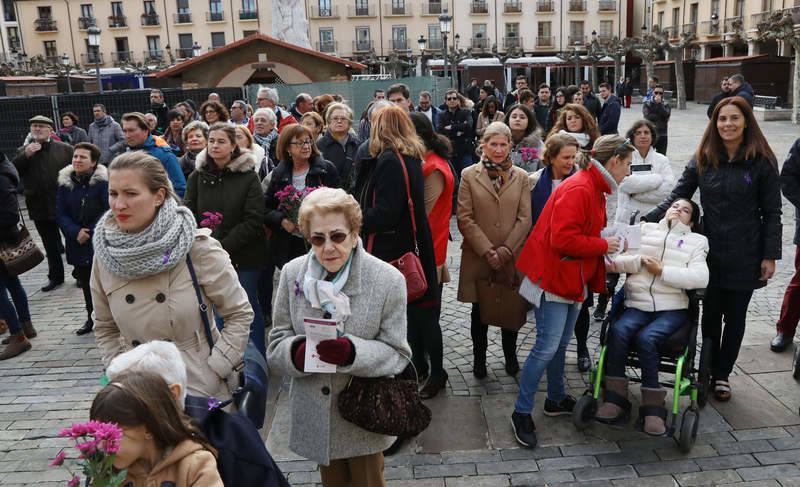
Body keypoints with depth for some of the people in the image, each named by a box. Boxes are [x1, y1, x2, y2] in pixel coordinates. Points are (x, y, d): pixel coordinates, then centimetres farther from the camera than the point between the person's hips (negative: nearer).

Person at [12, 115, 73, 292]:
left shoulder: (65, 149, -1)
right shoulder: (23, 151, 7)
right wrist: (25, 155, -17)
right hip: (40, 208, 3)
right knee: (50, 245, 15)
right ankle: (55, 277, 28)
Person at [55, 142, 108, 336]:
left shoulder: (103, 182, -10)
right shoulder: (65, 182, 4)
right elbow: (60, 213, 3)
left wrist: (91, 232, -16)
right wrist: (75, 232, -12)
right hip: (77, 243, 5)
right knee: (85, 281, 14)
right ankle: (91, 318, 28)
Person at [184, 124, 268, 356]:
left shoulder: (248, 176, -5)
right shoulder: (197, 176, 5)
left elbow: (253, 221, -10)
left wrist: (224, 246, -16)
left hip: (243, 255, -3)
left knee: (249, 304, 5)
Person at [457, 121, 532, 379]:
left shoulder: (521, 176, 5)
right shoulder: (469, 175, 0)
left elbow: (525, 219, 0)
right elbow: (464, 218, -5)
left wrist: (505, 251, -10)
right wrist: (487, 250, -12)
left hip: (512, 258, 1)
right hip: (478, 257, -1)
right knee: (480, 310, 9)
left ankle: (510, 356, 31)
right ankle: (479, 358, 26)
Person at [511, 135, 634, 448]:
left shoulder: (595, 189, 15)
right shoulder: (577, 190, -19)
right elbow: (563, 240, -27)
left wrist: (608, 243, 9)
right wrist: (603, 245, -16)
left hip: (574, 278, 10)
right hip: (553, 277, -10)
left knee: (560, 344, 18)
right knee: (548, 347, -9)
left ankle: (556, 399, 32)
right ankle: (522, 412, 2)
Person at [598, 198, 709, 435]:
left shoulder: (695, 241, 16)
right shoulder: (644, 230, 21)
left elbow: (701, 278, -3)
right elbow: (615, 261, 9)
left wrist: (662, 270, -5)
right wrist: (641, 261, -8)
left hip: (672, 309, -1)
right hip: (638, 305, 2)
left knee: (646, 338, -31)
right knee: (619, 330, -30)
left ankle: (653, 406, -21)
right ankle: (615, 398, -23)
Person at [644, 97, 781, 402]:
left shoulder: (762, 162, -6)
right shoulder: (703, 159, 1)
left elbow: (772, 213, -3)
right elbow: (677, 197, 2)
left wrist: (770, 256, -7)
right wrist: (648, 222, -10)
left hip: (745, 256, -1)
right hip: (710, 251, 2)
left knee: (735, 316, 11)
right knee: (711, 314, 11)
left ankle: (722, 375, 26)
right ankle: (709, 371, 27)